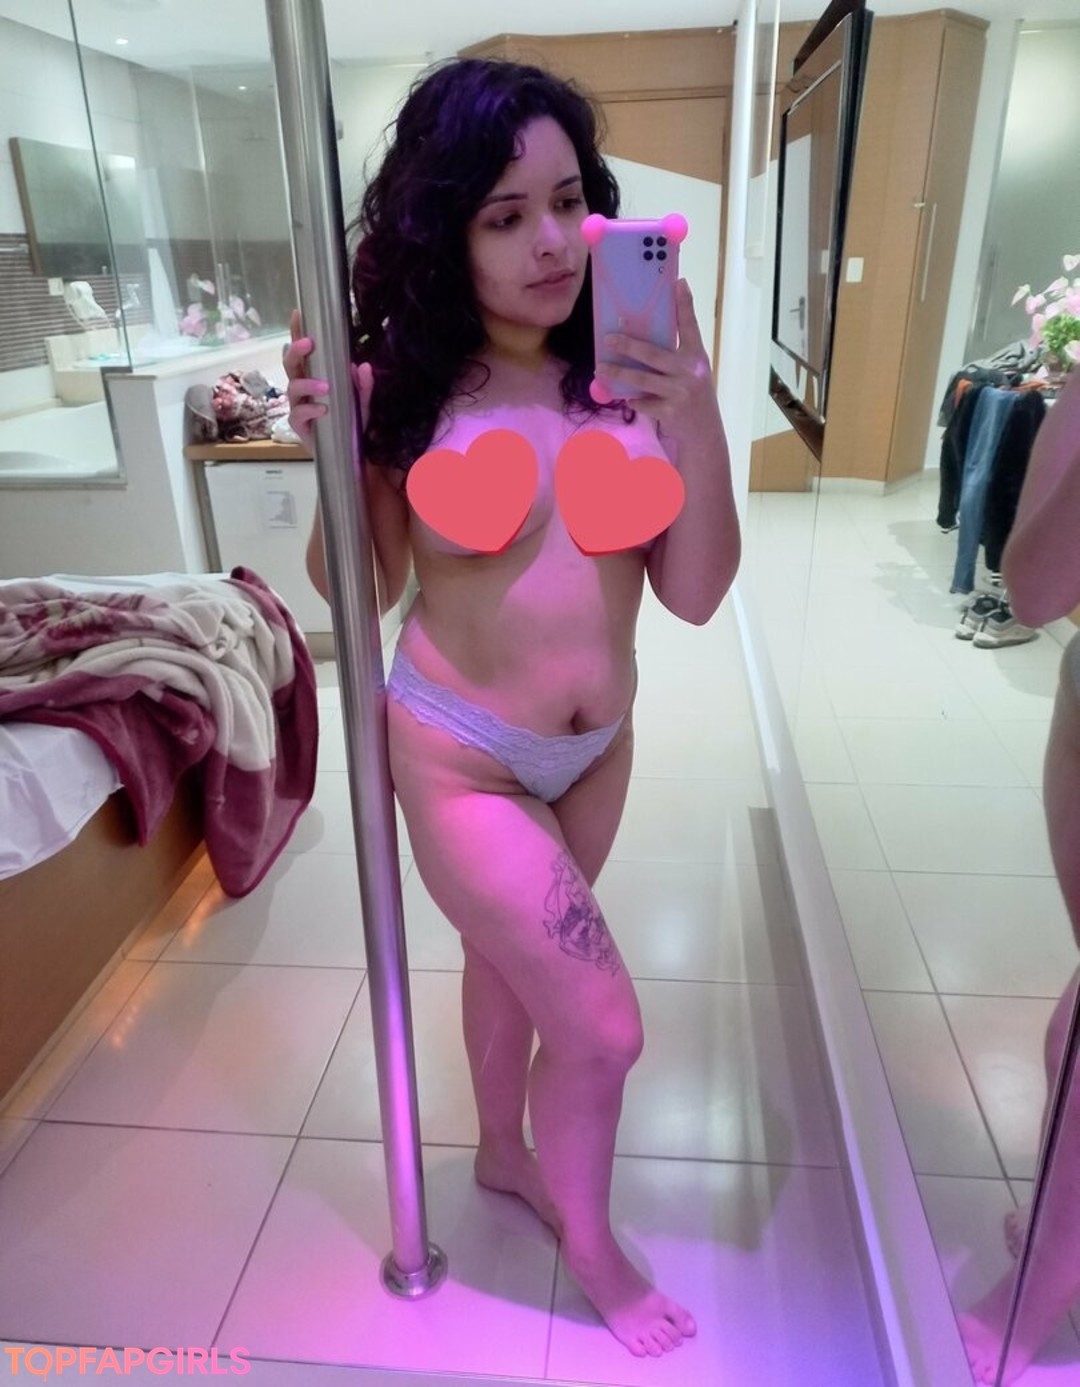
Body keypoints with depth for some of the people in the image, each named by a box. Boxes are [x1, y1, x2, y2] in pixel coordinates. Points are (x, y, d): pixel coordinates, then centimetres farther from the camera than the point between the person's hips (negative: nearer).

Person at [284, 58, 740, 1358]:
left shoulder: (630, 372, -8)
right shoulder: (406, 391, -14)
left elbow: (695, 594, -10)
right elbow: (359, 592, -5)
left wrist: (697, 422, -23)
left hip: (598, 746, 4)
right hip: (459, 757, -3)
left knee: (510, 954, 25)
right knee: (604, 1025, 2)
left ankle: (504, 1152, 55)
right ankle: (587, 1241, 36)